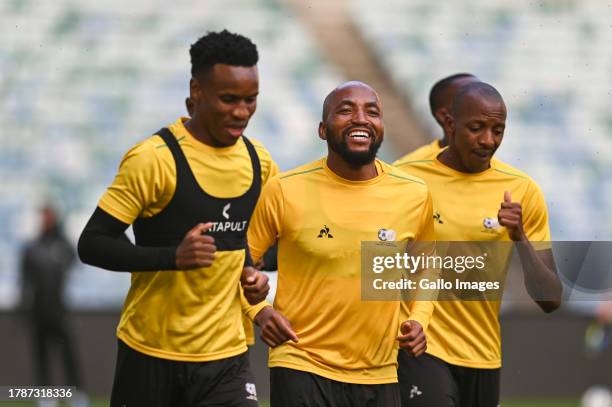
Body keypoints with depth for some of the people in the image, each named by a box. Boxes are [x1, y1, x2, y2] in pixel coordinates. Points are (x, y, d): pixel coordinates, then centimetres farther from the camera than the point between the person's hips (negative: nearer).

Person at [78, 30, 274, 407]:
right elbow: (92, 244, -15)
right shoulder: (154, 159, -14)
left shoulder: (259, 161, 6)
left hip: (226, 354, 4)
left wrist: (249, 273, 3)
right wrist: (174, 256, -27)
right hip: (152, 353, -4)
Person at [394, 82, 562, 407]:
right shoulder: (405, 178, -6)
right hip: (422, 349, -3)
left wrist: (520, 239, -14)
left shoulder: (523, 191, 1)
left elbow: (551, 300, 1)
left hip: (483, 357, 3)